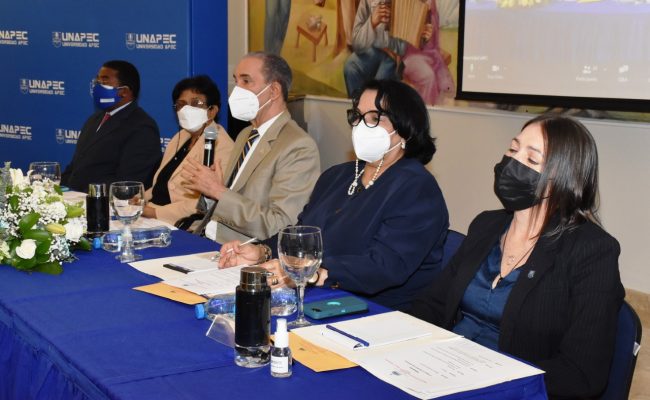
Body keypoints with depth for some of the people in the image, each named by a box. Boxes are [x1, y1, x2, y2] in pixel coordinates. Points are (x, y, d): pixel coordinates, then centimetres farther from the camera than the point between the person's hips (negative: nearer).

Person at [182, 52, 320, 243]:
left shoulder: (299, 147, -13)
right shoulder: (245, 135, 15)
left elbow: (278, 226, -21)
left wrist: (218, 191, -18)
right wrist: (207, 188, -2)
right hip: (206, 242, 8)